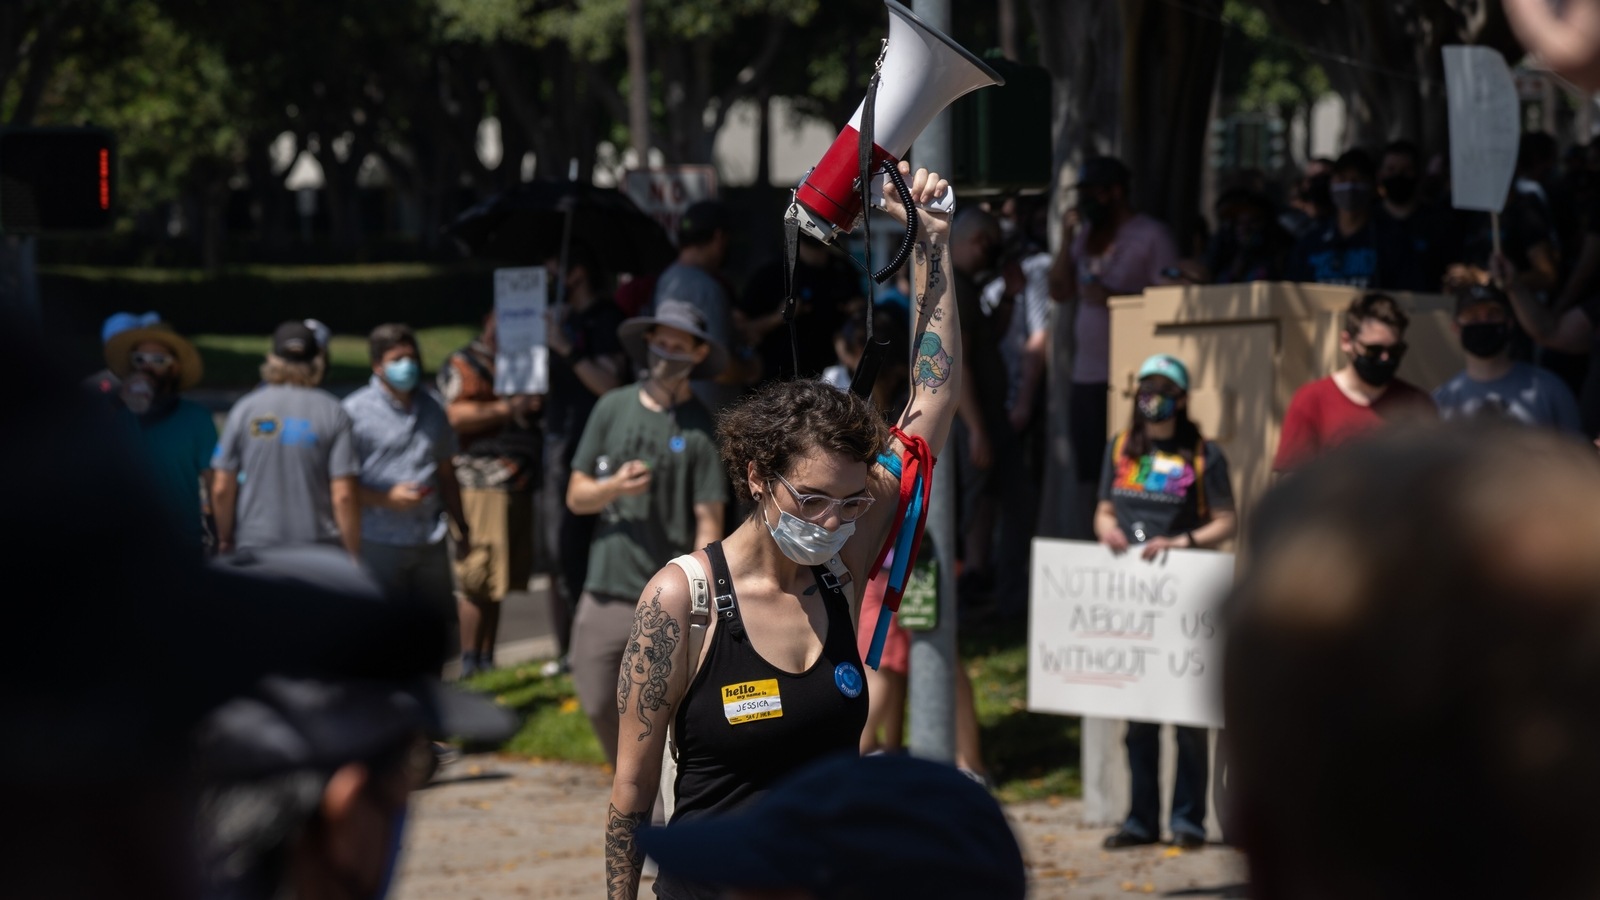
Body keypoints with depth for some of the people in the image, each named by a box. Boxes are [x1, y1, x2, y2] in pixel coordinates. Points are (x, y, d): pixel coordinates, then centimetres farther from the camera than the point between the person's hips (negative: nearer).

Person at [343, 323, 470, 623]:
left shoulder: (433, 408, 13)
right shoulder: (355, 411, -5)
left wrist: (461, 526, 22)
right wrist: (387, 498, -19)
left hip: (430, 542, 5)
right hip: (379, 541, -5)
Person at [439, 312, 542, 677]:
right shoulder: (463, 365, -1)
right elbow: (457, 415, -15)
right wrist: (508, 408, -18)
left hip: (520, 484, 8)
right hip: (482, 481, -8)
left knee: (497, 582, 9)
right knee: (478, 581, -9)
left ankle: (487, 660, 13)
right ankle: (469, 664, -5)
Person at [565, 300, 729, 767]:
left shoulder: (700, 428, -3)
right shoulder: (613, 408, 8)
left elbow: (709, 525, -7)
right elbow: (576, 496, 10)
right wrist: (614, 487, -12)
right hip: (604, 591, 4)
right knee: (599, 704, 10)